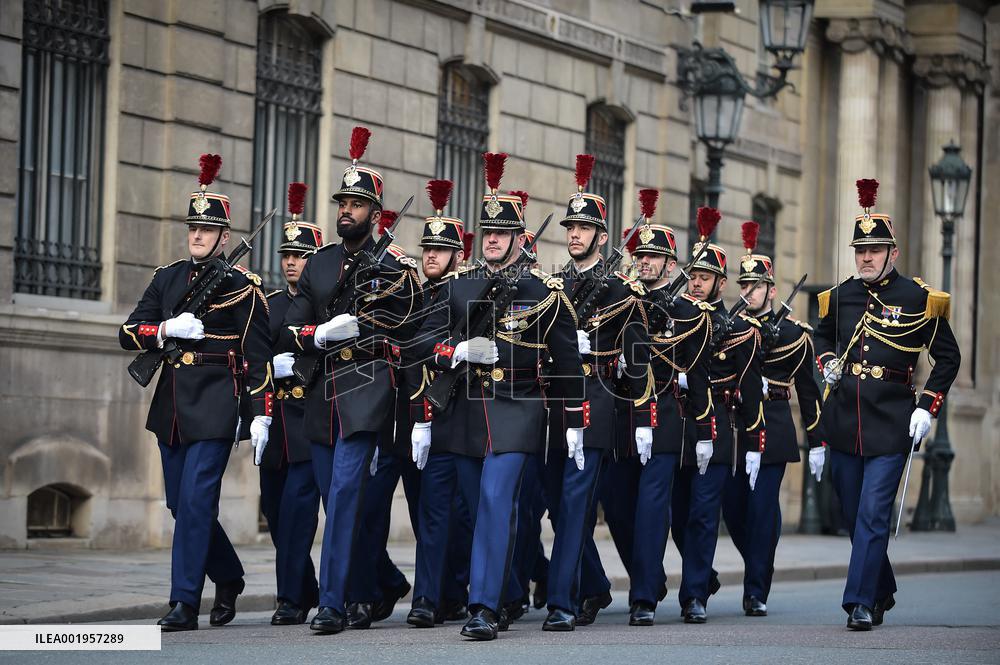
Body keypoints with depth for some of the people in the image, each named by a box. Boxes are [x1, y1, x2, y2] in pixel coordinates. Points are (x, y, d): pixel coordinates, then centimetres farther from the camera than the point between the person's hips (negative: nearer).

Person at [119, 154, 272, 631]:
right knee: (181, 502, 11)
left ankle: (185, 602, -8)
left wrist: (261, 413, -10)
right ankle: (228, 578, 31)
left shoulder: (242, 287, -2)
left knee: (196, 499, -11)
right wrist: (167, 329, -11)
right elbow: (129, 335, 8)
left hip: (216, 406, -6)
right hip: (172, 403, 6)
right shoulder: (167, 279, 12)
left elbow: (259, 355, -4)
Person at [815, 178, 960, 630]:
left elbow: (948, 357, 2)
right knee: (854, 517, 11)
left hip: (891, 424, -4)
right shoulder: (839, 297, 6)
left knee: (873, 516, -11)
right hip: (843, 423, 5)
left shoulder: (919, 300, -5)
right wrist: (827, 363, 7)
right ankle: (883, 592, 30)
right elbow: (823, 335, 28)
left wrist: (928, 407, -7)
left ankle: (860, 602, -8)